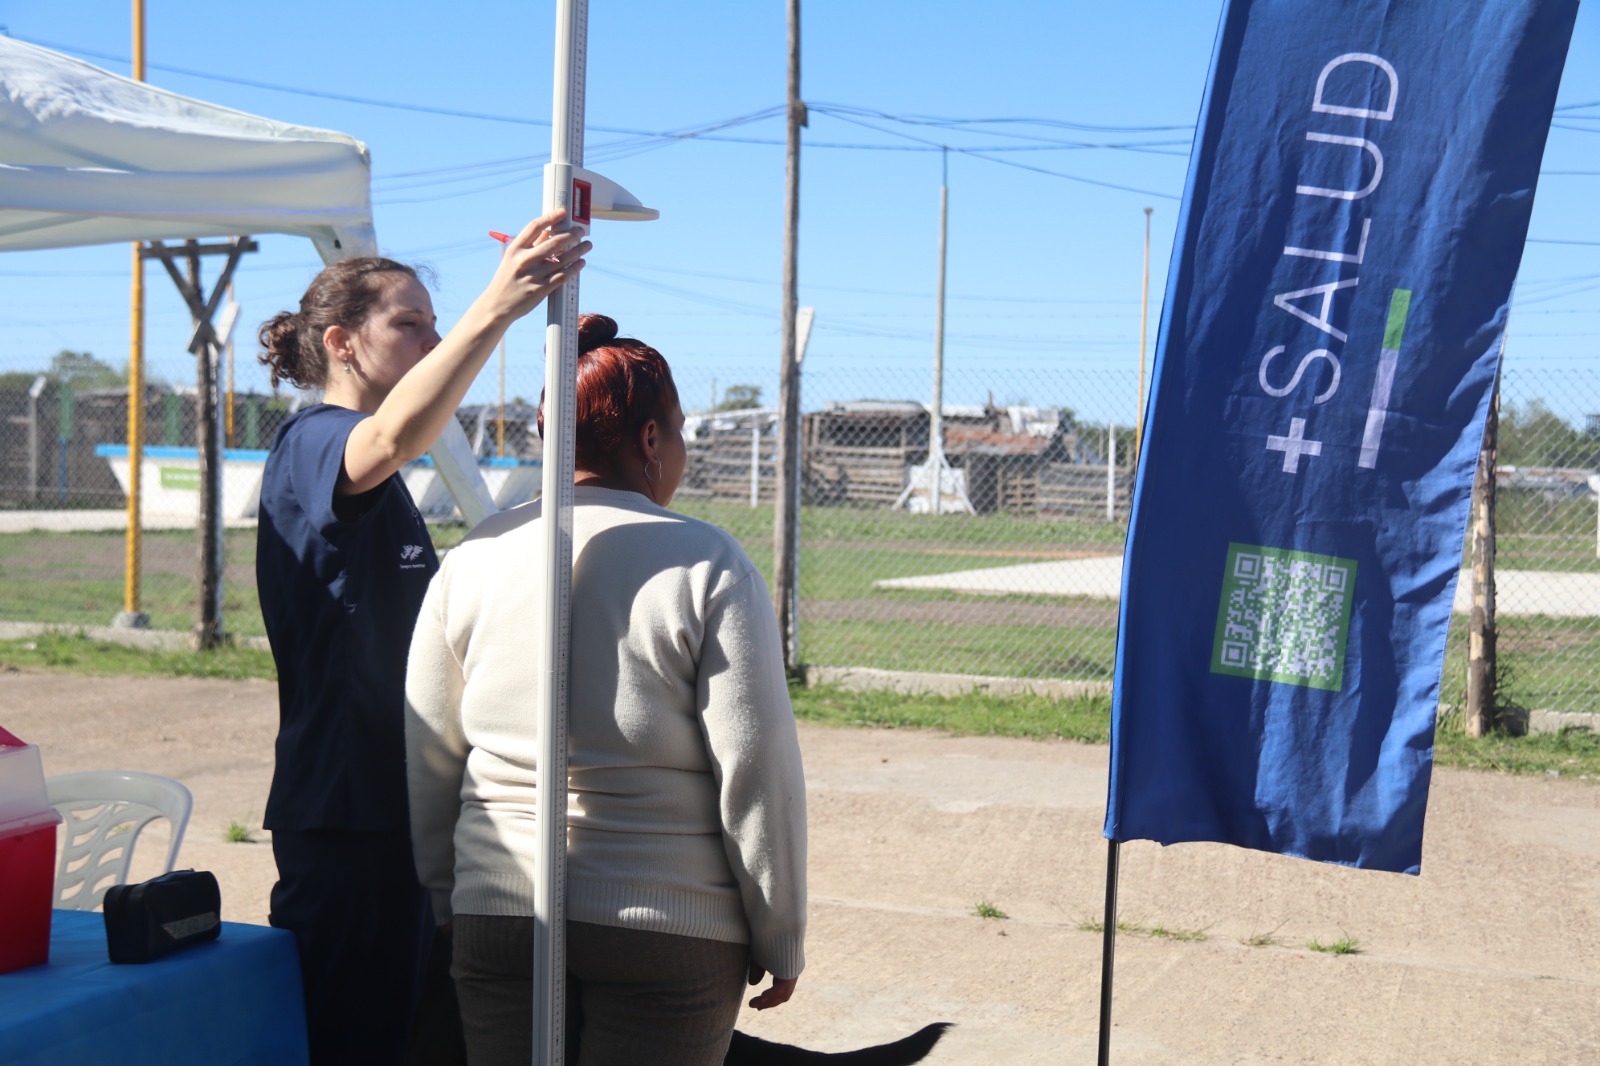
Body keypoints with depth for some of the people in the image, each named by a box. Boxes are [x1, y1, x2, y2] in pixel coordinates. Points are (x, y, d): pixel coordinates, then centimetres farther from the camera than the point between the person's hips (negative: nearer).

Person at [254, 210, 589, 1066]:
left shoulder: (380, 482, 19)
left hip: (398, 802, 10)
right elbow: (394, 436, -39)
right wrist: (494, 308, -48)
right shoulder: (310, 444, -13)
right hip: (342, 810, -10)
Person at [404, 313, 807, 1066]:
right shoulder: (708, 567, -9)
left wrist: (445, 902, 22)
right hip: (670, 929, -3)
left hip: (498, 919, 4)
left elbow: (426, 761, 9)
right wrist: (781, 942, 1)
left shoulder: (473, 558, 3)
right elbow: (757, 773, -10)